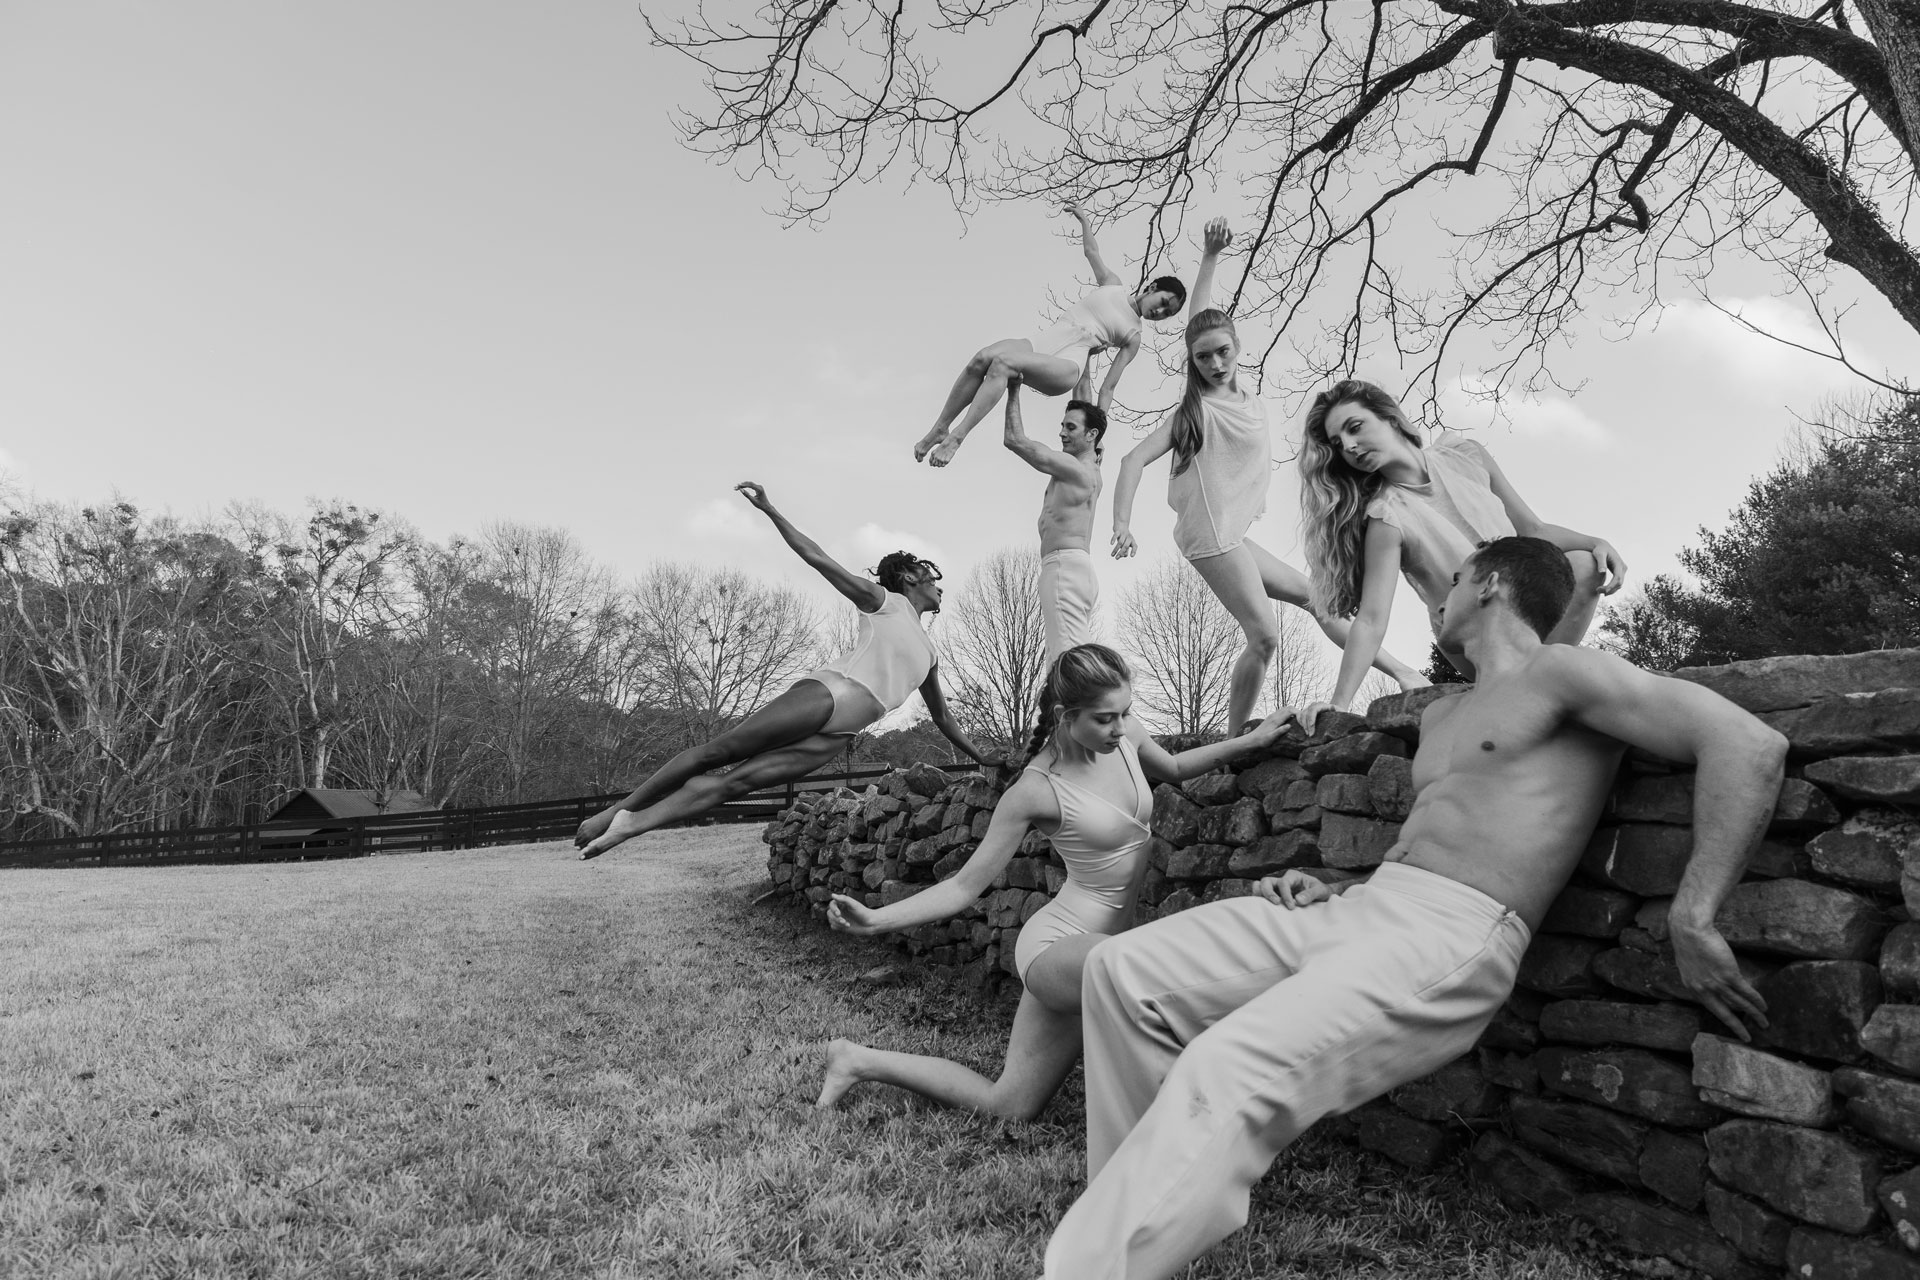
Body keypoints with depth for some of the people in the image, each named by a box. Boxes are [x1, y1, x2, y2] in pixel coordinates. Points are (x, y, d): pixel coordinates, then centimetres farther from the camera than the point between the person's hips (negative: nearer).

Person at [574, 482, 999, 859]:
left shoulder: (929, 654, 28)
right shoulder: (884, 601, 10)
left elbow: (940, 715, 38)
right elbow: (816, 557, 2)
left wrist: (979, 755, 37)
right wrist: (769, 510, -6)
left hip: (836, 736, 5)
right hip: (827, 692, -5)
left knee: (735, 781, -9)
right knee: (717, 751, -12)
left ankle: (631, 824, -15)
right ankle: (619, 810, -2)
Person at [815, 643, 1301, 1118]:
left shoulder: (1124, 735, -2)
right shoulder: (1038, 789, -20)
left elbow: (1173, 768, 24)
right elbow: (965, 886, -14)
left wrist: (1252, 740, 19)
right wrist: (874, 919, -27)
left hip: (1091, 947, 8)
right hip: (1059, 945, -8)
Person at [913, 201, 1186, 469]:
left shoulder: (1132, 339, 12)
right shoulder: (1112, 285, 21)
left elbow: (1107, 388, 4)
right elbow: (1091, 250, 37)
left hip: (1065, 367, -4)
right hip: (1040, 344, 5)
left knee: (1003, 362, -34)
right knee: (983, 357, -27)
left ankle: (957, 436, -40)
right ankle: (940, 428, -23)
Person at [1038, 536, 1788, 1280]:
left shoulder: (1559, 673, 1)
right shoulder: (1442, 716, 26)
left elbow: (1751, 743, -8)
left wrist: (1692, 922, -15)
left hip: (1449, 939, -9)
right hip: (1357, 911, 9)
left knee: (1227, 1073, -33)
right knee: (1122, 970, -4)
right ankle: (1132, 1209, -1)